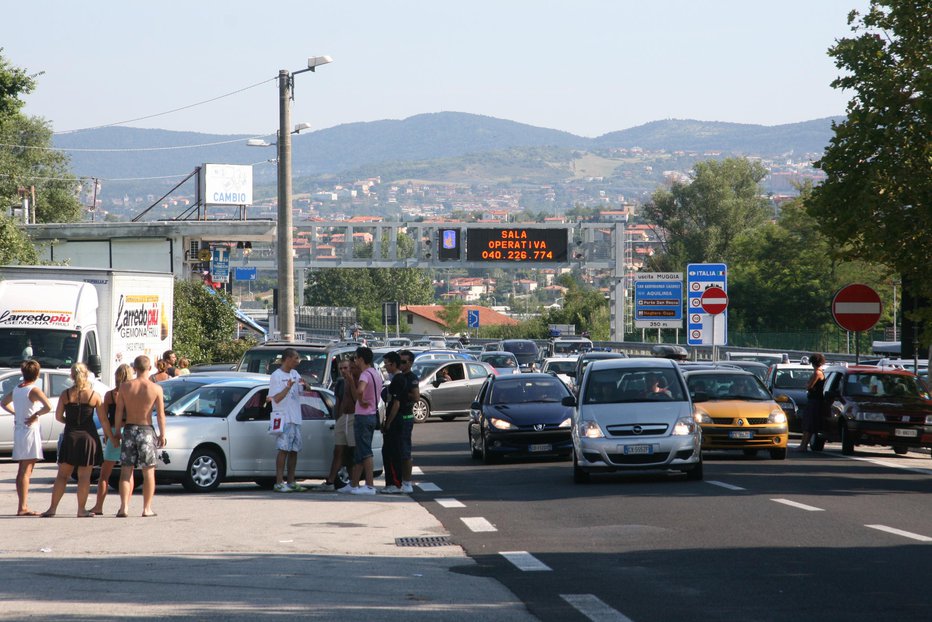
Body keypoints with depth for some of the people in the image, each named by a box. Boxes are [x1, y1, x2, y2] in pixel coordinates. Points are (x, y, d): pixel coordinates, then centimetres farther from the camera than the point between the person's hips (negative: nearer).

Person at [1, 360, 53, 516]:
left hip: (18, 431, 8)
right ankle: (22, 507, -12)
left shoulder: (16, 389, 9)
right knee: (26, 471, -9)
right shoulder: (34, 390, -13)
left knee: (22, 471, 14)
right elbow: (48, 407, -28)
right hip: (30, 431, -8)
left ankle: (23, 506, 19)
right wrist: (35, 415, -13)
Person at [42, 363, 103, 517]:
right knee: (84, 476, 3)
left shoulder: (65, 394, -3)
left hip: (70, 436, 1)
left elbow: (58, 416, 2)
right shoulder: (94, 395, -5)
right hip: (88, 436, -1)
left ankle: (53, 507, 5)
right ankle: (81, 509, 3)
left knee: (62, 475, 8)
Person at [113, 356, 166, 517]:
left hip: (129, 430, 1)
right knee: (148, 472, 8)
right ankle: (147, 508, 9)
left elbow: (119, 411, 1)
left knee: (126, 471, 5)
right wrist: (162, 434, 5)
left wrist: (117, 431, 11)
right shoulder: (156, 389, -8)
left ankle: (124, 507, -5)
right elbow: (160, 415, -5)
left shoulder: (125, 386, -3)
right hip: (146, 430, -1)